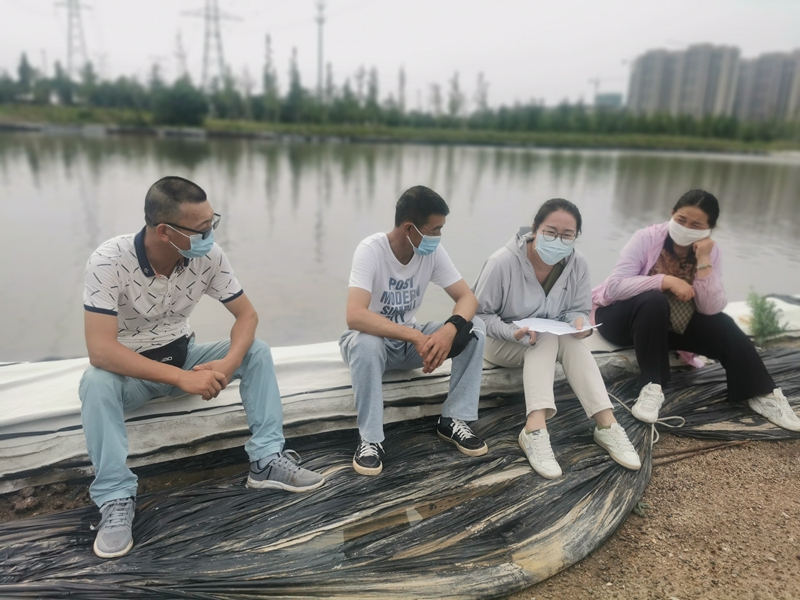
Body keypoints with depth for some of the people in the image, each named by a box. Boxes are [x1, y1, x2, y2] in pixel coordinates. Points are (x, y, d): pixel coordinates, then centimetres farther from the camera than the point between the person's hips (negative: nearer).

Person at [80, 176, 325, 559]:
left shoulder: (208, 256, -18)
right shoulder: (109, 261, -28)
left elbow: (247, 315, -11)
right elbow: (100, 350, -34)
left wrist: (229, 363, -31)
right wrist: (182, 378, -38)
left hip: (183, 355, 4)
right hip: (131, 369, -3)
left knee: (258, 352, -16)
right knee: (96, 382, -35)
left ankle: (267, 461, -14)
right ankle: (115, 499, -24)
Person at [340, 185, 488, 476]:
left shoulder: (433, 251, -10)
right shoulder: (371, 250, -26)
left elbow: (467, 297, -12)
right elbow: (355, 316, -38)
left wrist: (449, 330, -34)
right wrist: (415, 337, -42)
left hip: (410, 339, 5)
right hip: (374, 338, -5)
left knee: (474, 328, -16)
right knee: (366, 343, -40)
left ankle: (453, 420, -6)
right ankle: (370, 438, -23)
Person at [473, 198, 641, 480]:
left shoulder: (577, 263, -12)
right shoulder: (502, 262, -24)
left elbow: (579, 310, -2)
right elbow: (479, 314, -18)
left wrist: (580, 323, -27)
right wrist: (513, 333, -35)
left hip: (552, 341, 4)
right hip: (501, 342, -4)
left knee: (572, 341, -29)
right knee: (549, 336, -33)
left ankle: (606, 424, -32)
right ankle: (535, 428, -43)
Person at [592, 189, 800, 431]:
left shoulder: (711, 251, -4)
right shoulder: (647, 238, -17)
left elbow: (711, 310, -16)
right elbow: (614, 286, -28)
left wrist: (703, 262, -24)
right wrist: (666, 281, -33)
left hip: (669, 324, 5)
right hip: (622, 317, -4)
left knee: (723, 325, -18)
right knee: (654, 301, -35)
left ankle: (762, 394, -5)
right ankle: (652, 386, -29)